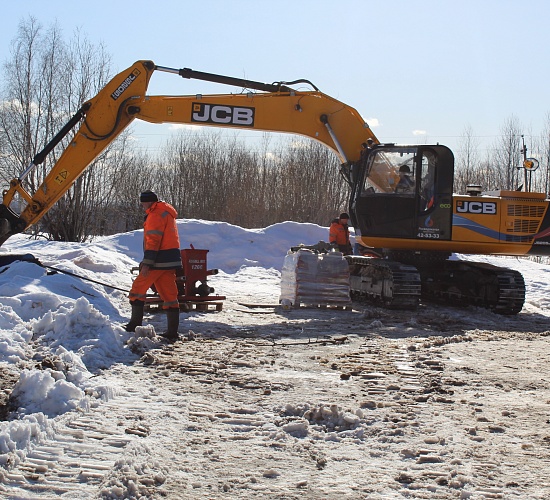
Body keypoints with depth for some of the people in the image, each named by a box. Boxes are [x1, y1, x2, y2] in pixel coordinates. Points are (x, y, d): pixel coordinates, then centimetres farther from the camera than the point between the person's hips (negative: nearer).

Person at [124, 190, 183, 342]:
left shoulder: (156, 214, -10)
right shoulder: (168, 213, 22)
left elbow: (153, 240, -18)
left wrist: (147, 263, -20)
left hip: (160, 261, -9)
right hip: (170, 261, 9)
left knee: (138, 289, 3)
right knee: (170, 295, 6)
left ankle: (135, 324, 4)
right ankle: (172, 332, 4)